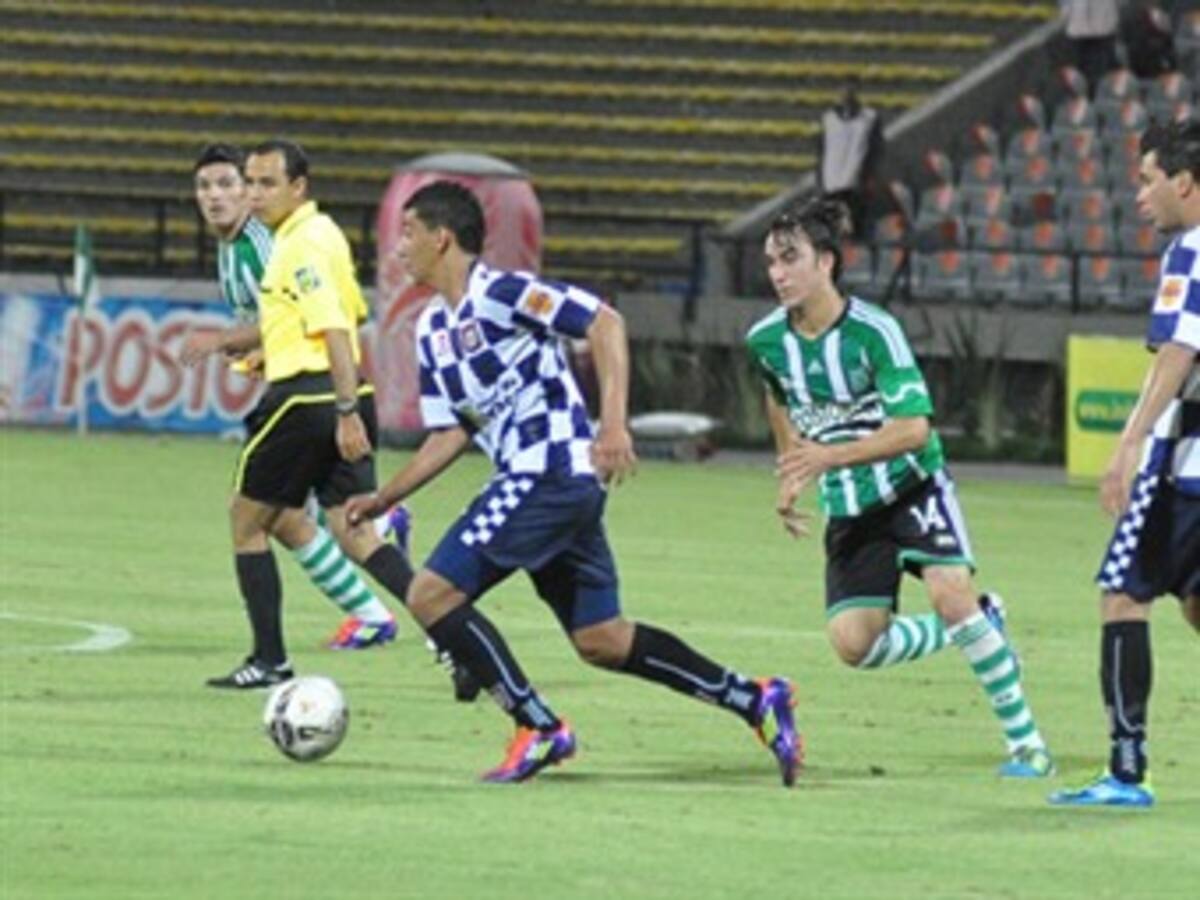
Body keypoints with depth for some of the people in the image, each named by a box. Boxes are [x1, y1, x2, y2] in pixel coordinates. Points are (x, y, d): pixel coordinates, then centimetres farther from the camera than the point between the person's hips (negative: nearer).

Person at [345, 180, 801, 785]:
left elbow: (605, 323, -16)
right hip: (524, 481, 9)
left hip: (554, 473, -9)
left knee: (432, 594, -12)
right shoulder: (432, 331, 17)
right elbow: (450, 434, 22)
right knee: (600, 640, 10)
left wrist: (614, 423, -25)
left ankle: (538, 728, -11)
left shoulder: (498, 292, -10)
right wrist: (383, 499, 15)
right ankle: (754, 700, 14)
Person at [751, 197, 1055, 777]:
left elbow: (913, 427, -25)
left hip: (912, 486, -5)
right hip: (849, 510, 5)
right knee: (852, 643, -11)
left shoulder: (873, 331, -19)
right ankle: (977, 625, 16)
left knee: (950, 595, -26)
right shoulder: (766, 341, -2)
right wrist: (790, 479, 20)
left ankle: (1025, 743, -13)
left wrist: (832, 455, -36)